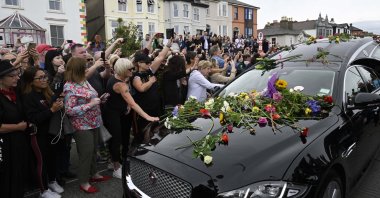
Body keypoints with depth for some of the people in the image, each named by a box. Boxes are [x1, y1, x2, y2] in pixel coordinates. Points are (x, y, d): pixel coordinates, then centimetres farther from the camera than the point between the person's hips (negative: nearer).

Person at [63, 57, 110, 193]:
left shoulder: (84, 81, 5)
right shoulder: (69, 87, -19)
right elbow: (70, 110, -22)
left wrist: (99, 99, 2)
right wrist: (90, 104, -23)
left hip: (93, 123, 8)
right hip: (82, 126, -8)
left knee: (93, 150, 20)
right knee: (86, 153, 2)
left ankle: (93, 174, 38)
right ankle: (84, 182, 20)